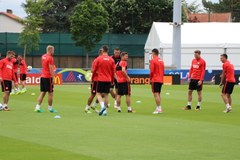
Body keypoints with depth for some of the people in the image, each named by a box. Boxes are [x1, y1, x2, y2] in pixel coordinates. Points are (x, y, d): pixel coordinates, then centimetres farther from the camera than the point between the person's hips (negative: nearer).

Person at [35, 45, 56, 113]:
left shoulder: (43, 56, 10)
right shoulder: (50, 58, -14)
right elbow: (51, 69, -18)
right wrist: (53, 78, -17)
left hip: (42, 76, 8)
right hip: (48, 77, -8)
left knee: (42, 92, 8)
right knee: (50, 93, 2)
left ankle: (38, 107, 1)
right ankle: (50, 108, 7)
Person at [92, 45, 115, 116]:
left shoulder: (98, 59, -6)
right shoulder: (111, 60, 3)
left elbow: (94, 70, 0)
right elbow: (113, 71, 7)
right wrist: (112, 81, 18)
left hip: (101, 79, -3)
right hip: (108, 80, 3)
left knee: (98, 93, 4)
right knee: (106, 94, 9)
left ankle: (102, 106, -21)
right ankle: (105, 110, 6)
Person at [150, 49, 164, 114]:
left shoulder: (153, 60, -10)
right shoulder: (161, 60, 12)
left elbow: (152, 71, -13)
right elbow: (163, 71, 15)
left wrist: (150, 78, 0)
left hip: (155, 80, -8)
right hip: (161, 80, 8)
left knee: (156, 94, -8)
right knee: (158, 94, 15)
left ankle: (158, 109, -13)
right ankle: (159, 109, 16)